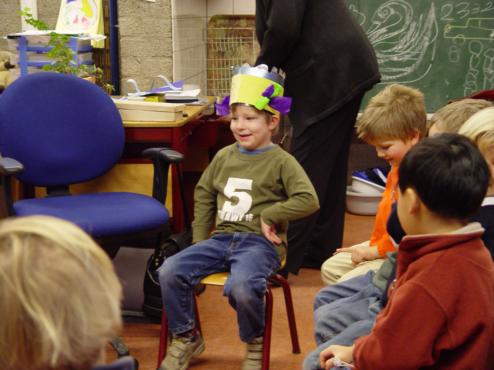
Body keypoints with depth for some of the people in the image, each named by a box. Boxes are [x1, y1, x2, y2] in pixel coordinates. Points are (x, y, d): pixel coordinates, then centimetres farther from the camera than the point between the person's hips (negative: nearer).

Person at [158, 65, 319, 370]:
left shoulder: (281, 161, -2)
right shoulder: (224, 157, 14)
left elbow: (309, 201, -12)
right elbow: (204, 194, 24)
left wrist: (269, 215, -13)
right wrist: (200, 241, 15)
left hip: (260, 242, -5)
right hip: (222, 238, 6)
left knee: (241, 287, -35)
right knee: (170, 271, -15)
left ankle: (255, 344, -2)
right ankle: (186, 339, 8)